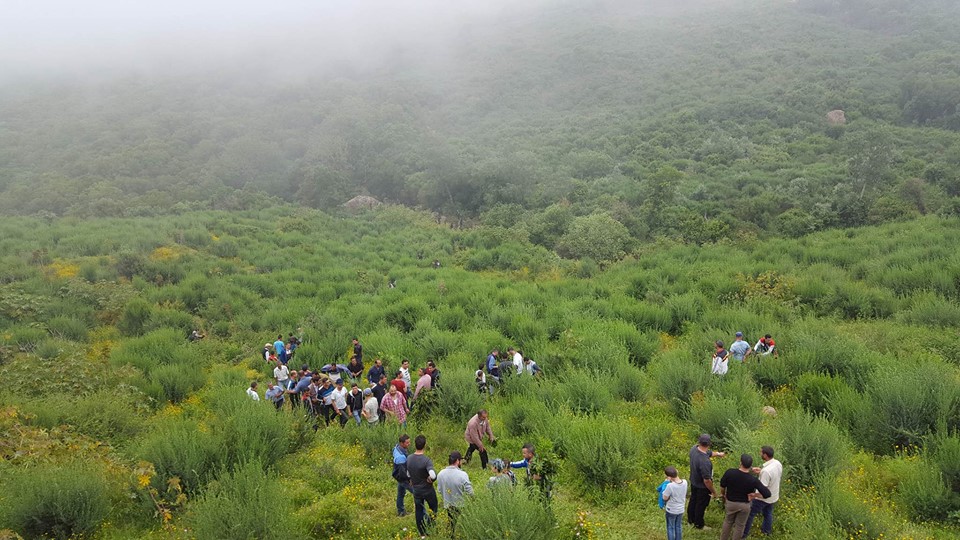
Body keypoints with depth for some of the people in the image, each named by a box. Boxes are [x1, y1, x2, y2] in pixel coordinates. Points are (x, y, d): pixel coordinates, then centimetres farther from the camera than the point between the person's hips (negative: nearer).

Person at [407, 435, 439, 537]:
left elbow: (408, 474, 4)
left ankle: (422, 533, 29)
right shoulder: (426, 460, -28)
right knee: (434, 509, 19)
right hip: (428, 490, -4)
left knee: (419, 511, 19)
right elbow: (433, 475, -40)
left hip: (416, 490, 4)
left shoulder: (409, 459, -10)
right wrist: (431, 479, -18)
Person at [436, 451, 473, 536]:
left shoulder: (440, 474, -10)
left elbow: (440, 490, 2)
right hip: (461, 506, -4)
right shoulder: (462, 475, -26)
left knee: (452, 524, 22)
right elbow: (470, 492, -21)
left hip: (448, 506, 4)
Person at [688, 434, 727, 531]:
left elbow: (709, 453, 7)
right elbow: (707, 480, -33)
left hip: (693, 482, 7)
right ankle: (698, 525, 39)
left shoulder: (694, 449, -17)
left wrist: (718, 454, 25)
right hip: (702, 487, -7)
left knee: (693, 501, 28)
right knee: (701, 505, 17)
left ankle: (690, 519, 50)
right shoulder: (705, 462, -42)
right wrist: (713, 491, -15)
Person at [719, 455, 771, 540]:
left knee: (728, 522, 25)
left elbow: (722, 486, -7)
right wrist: (754, 495, -8)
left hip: (730, 503, 2)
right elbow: (767, 494, -23)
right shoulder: (753, 480, -25)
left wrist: (723, 495, 14)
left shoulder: (729, 472, -23)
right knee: (739, 526, 19)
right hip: (744, 506, -1)